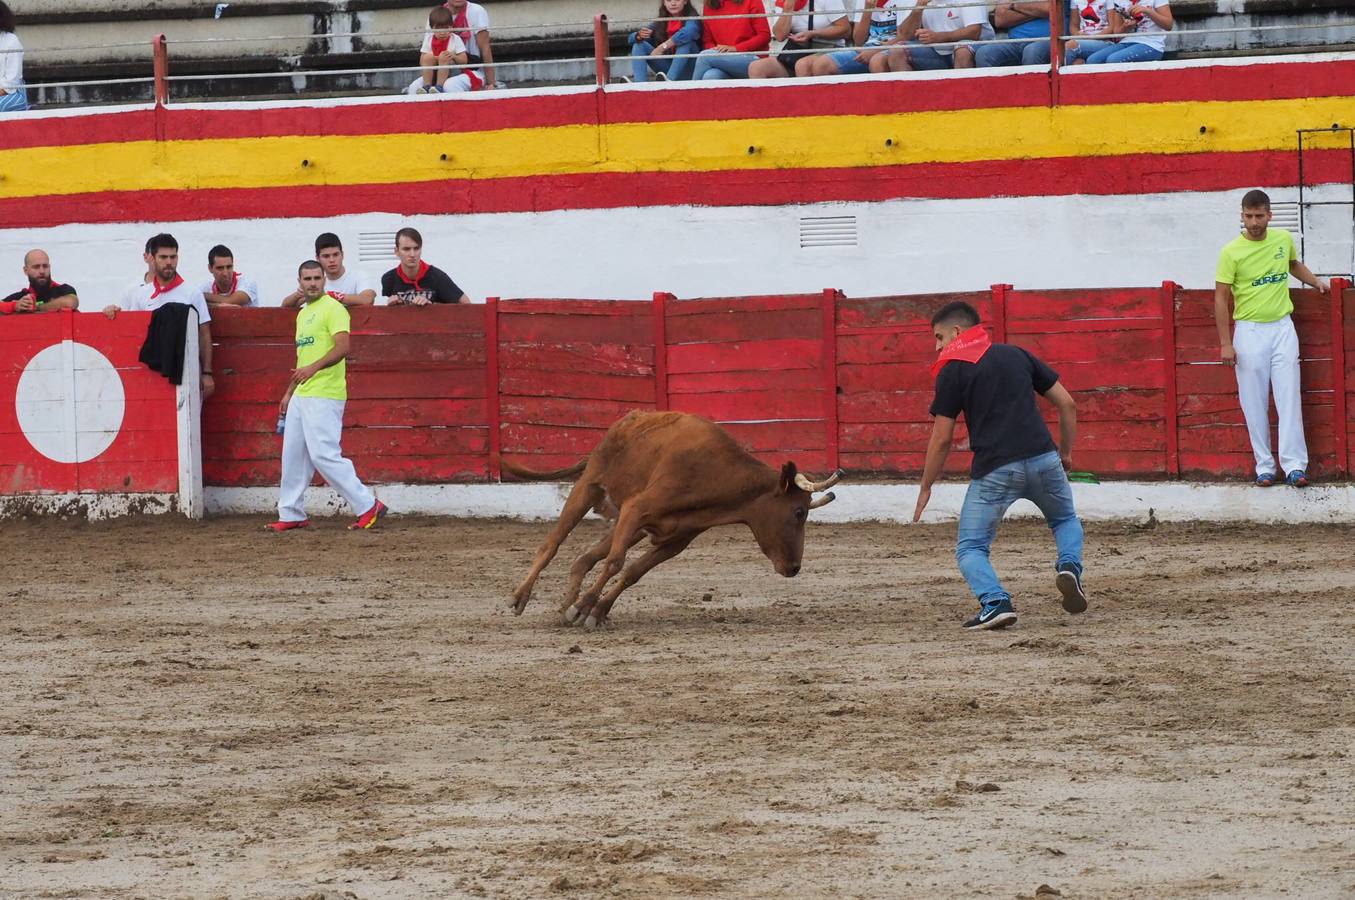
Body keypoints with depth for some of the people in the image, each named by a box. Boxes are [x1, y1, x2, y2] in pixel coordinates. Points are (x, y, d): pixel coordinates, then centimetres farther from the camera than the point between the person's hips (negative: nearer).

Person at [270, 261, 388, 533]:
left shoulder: (332, 309, -8)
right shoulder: (303, 314, 21)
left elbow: (343, 346, -22)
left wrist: (314, 367, -33)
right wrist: (289, 392, 27)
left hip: (324, 395, -10)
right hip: (301, 396, 10)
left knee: (324, 454, -14)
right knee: (293, 456, 11)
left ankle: (368, 506, -10)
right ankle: (291, 515, 18)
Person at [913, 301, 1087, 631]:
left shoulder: (952, 371, 4)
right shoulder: (1017, 355, 17)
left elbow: (942, 438, 2)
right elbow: (1067, 404, 16)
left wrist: (925, 489, 13)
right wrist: (1066, 452, 28)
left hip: (994, 470, -4)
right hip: (1043, 460, 4)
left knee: (970, 548, 9)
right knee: (1066, 520, 29)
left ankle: (995, 602, -18)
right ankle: (1069, 565, -2)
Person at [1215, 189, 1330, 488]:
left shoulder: (1284, 239, 3)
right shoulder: (1231, 252, -9)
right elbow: (1221, 298, -7)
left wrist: (1317, 283, 16)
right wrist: (1226, 344, -10)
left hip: (1282, 328, 2)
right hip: (1249, 331, -2)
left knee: (1289, 398, -3)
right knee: (1255, 404, 1)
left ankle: (1294, 465, -3)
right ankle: (1264, 466, 7)